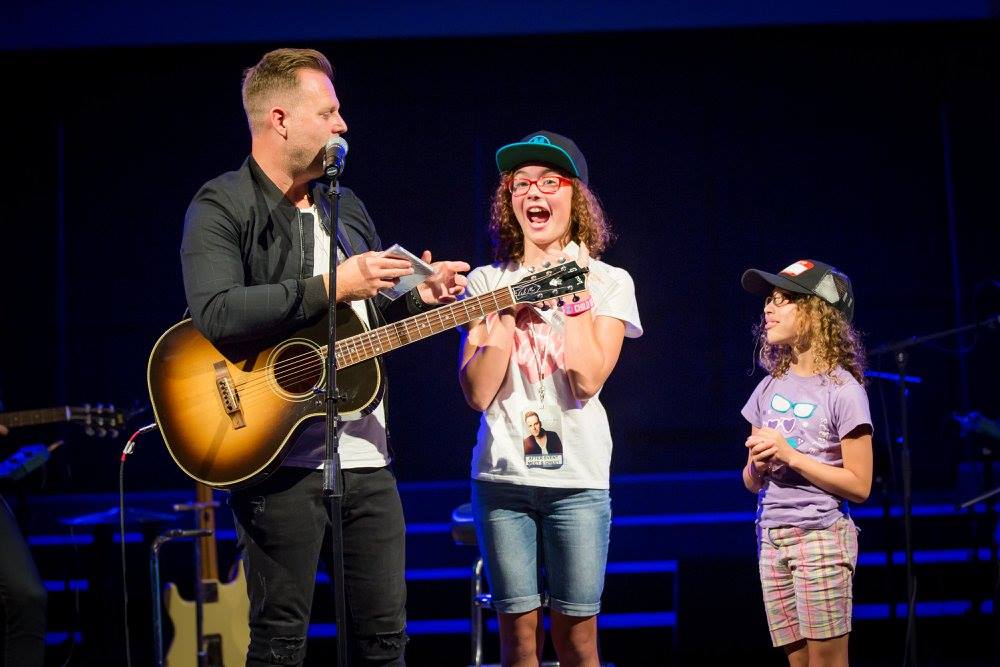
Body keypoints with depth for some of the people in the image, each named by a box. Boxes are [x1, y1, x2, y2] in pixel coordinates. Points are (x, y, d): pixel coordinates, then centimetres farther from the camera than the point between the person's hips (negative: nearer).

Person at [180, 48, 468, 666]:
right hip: (279, 459, -7)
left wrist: (420, 296, 6)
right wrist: (331, 287, -23)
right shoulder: (222, 208, -7)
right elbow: (216, 314, -24)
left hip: (366, 457, 7)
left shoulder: (347, 208, 17)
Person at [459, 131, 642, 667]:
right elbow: (477, 392, -4)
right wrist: (512, 307, -8)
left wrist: (572, 291, -9)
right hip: (502, 475, 1)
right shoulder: (487, 282, 7)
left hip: (578, 479, -1)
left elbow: (588, 379, -12)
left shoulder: (608, 282, 4)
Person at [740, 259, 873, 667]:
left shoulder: (843, 390, -8)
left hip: (821, 538, -6)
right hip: (772, 539, 6)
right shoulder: (769, 388, 10)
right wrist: (758, 464, -8)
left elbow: (859, 486, -11)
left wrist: (789, 455, -16)